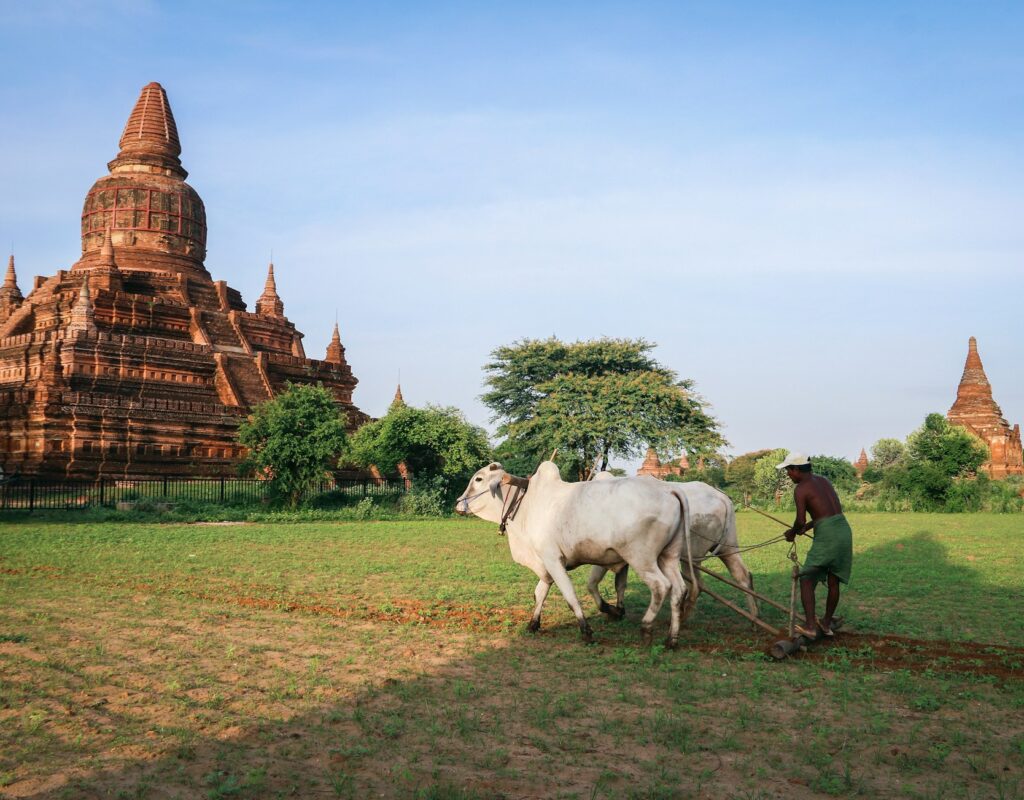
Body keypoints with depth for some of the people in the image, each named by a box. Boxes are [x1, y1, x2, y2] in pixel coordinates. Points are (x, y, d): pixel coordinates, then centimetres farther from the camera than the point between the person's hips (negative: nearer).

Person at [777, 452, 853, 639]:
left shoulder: (800, 489, -5)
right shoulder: (824, 480, 18)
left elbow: (800, 520, -12)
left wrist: (793, 532, 9)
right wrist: (807, 527, 29)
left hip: (826, 534, -8)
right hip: (844, 530, 8)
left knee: (806, 579, -2)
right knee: (833, 581, 16)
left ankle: (810, 626, -12)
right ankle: (826, 624, 26)